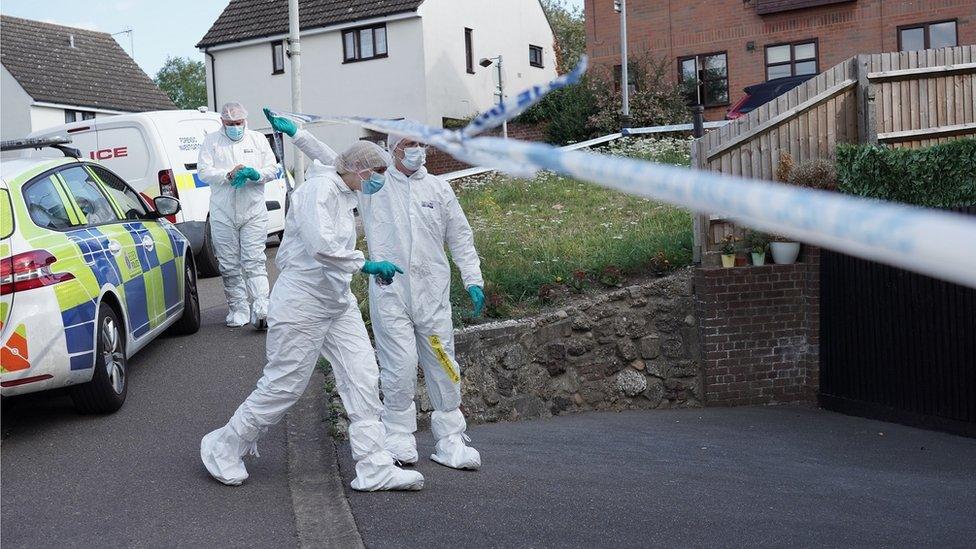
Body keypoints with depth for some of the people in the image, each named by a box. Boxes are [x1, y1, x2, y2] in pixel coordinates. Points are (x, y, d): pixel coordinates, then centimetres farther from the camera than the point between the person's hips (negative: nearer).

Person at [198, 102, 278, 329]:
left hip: (254, 212, -1)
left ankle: (261, 309, -15)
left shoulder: (258, 139, 11)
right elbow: (203, 172, -1)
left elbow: (272, 169, 8)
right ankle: (238, 310, 13)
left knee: (254, 262, -9)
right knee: (229, 266, 5)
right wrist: (228, 175, -17)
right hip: (222, 214, 1)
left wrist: (256, 174, -13)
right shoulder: (211, 141, 8)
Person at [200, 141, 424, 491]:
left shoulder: (344, 196, 14)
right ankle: (222, 448, 21)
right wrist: (365, 265, -23)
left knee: (363, 377, 2)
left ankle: (374, 469, 5)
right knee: (284, 385, 0)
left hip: (337, 301, 10)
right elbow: (321, 245, -30)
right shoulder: (320, 189, -17)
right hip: (302, 301, -10)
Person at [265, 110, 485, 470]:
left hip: (433, 292, 2)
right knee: (400, 366, -4)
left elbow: (460, 238, 14)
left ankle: (450, 440, 13)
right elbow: (332, 160, 5)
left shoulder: (439, 188, 12)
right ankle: (399, 437, 13)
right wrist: (295, 133, -2)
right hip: (389, 291, -2)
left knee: (442, 365, 3)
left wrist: (473, 280, 7)